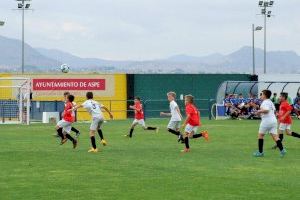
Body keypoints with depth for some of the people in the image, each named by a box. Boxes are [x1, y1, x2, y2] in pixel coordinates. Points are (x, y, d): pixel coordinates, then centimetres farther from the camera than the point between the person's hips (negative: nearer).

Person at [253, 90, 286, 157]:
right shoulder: (271, 102, 18)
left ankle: (260, 152, 9)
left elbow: (266, 110, -27)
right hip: (273, 120, 8)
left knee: (260, 135, 7)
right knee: (275, 136, 2)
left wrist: (260, 111, -10)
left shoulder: (265, 102, -10)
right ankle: (282, 150, -15)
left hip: (266, 121, -8)